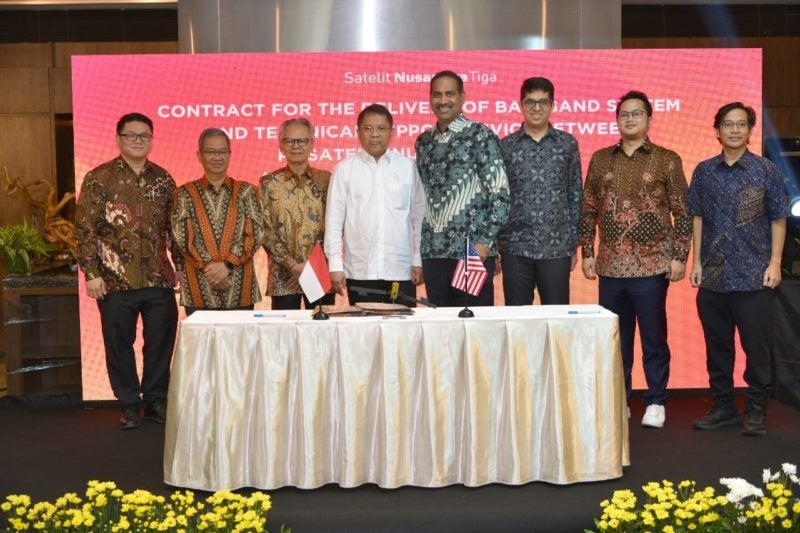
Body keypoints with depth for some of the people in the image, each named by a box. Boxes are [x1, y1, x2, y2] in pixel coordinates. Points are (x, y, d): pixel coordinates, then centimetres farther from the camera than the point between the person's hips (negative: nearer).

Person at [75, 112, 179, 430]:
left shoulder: (162, 179, 9)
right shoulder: (99, 179, -2)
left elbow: (174, 227, 13)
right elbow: (85, 229, -4)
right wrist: (91, 273, -9)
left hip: (159, 278, 3)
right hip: (116, 279, -3)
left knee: (161, 342, 7)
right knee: (119, 344, 6)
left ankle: (156, 401, 23)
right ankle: (129, 405, 21)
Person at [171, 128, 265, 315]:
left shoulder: (245, 191, 8)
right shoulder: (185, 193, 7)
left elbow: (255, 233, -1)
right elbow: (182, 236, -2)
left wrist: (227, 264, -13)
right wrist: (208, 267, -13)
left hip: (240, 288, 0)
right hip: (199, 289, 0)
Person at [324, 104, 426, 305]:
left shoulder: (407, 166, 5)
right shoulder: (344, 169, 2)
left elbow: (419, 215, 7)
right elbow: (334, 219, 2)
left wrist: (418, 260, 4)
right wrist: (335, 265, -3)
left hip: (401, 269, 1)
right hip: (360, 271, -1)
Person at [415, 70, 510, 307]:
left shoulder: (480, 136, -3)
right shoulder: (423, 141, 13)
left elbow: (500, 193, -8)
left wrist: (485, 242, -14)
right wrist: (420, 244, 11)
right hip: (432, 252, 5)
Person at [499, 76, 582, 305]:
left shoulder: (567, 144, 6)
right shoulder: (505, 146, 5)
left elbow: (576, 195, 8)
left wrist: (573, 245, 4)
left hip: (557, 248, 0)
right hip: (515, 248, 0)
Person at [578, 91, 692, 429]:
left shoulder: (667, 160, 1)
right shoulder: (601, 159, 9)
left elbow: (682, 212, 0)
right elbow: (588, 209, 11)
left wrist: (680, 256, -6)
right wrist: (587, 252, 5)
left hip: (652, 265, -3)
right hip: (610, 266, 3)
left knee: (653, 337, 5)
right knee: (615, 337, 10)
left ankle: (655, 402, 17)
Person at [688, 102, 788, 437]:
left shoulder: (766, 170, 0)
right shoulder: (704, 171, 7)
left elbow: (778, 220, 2)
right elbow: (698, 218, 9)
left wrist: (775, 263, -6)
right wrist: (697, 262, 4)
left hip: (754, 277, -3)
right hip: (713, 276, 3)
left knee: (757, 346, 1)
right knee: (717, 346, 10)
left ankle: (756, 411, 15)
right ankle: (723, 406, 23)